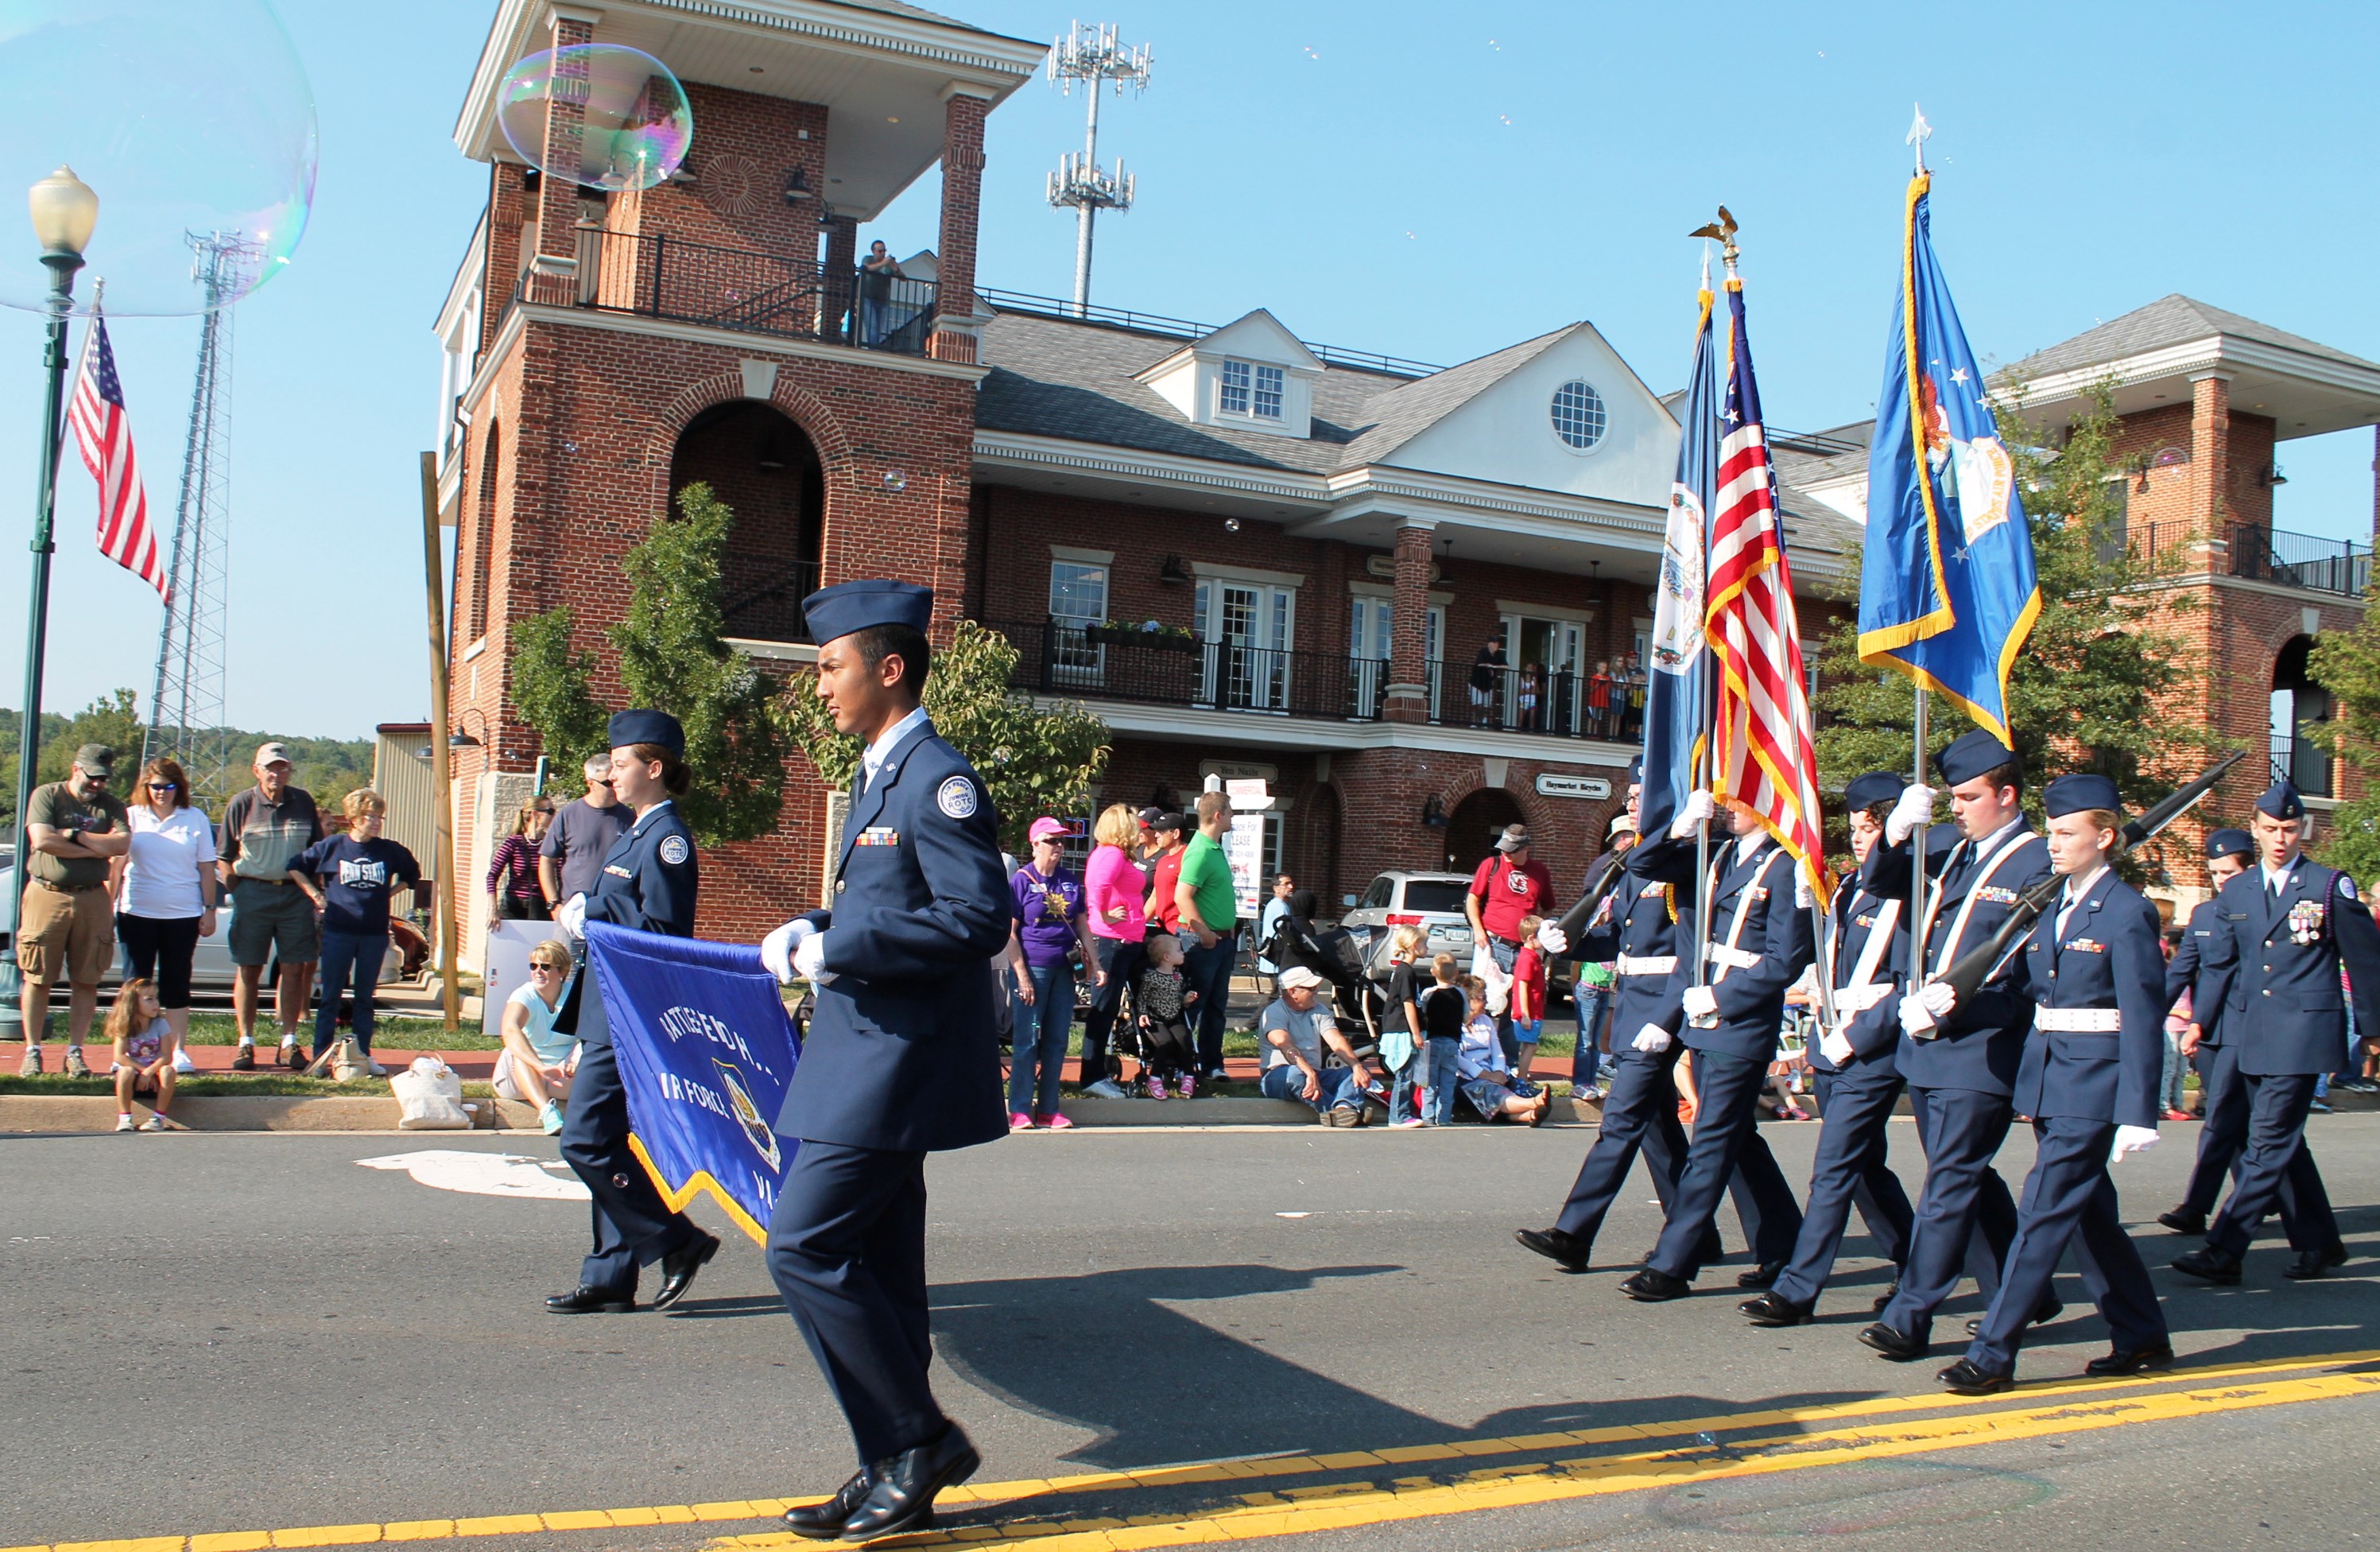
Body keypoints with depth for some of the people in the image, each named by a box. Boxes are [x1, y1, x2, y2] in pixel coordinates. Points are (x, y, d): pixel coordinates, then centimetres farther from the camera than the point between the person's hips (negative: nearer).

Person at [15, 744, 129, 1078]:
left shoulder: (110, 806, 10)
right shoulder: (46, 795, 2)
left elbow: (122, 844, -7)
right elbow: (42, 841, -13)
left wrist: (75, 835, -12)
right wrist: (96, 849, -9)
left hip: (92, 898, 2)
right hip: (47, 895, -2)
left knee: (86, 981, 2)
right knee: (37, 979, 0)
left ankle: (74, 1053, 9)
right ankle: (32, 1052, 8)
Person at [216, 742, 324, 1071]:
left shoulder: (303, 802, 6)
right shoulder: (241, 804, 0)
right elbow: (223, 857, 4)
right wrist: (238, 893, -3)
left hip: (295, 894, 2)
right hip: (253, 892, -2)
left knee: (294, 970, 2)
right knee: (248, 970, 2)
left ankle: (289, 1043, 10)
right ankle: (246, 1043, 10)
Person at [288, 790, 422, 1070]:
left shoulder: (390, 851, 2)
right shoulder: (332, 846, -3)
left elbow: (412, 875, 20)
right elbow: (296, 867, 7)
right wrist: (316, 895, 2)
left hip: (375, 934, 2)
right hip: (338, 932, -2)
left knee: (365, 997, 10)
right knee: (331, 996, 2)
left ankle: (364, 1055, 15)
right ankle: (321, 1056, 7)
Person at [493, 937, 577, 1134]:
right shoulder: (524, 996, -12)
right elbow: (510, 1031, -34)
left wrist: (578, 1060, -42)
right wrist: (541, 1067, -51)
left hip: (566, 1079, 2)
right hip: (522, 1076, -2)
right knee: (517, 1051, -33)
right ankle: (546, 1111, -53)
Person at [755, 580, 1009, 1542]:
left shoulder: (938, 779, -14)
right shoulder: (883, 775, 17)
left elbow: (978, 917, -22)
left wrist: (839, 948, -20)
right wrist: (815, 929, 7)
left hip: (897, 1063, -10)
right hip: (869, 1056, 10)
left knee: (804, 1249, -10)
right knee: (875, 1272, 12)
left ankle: (921, 1439, 3)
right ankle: (897, 1477, 22)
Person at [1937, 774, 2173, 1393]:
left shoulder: (2128, 912, -11)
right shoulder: (2053, 906, 12)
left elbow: (2142, 1019, -14)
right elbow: (2025, 982, 11)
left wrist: (2138, 1112, -17)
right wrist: (1959, 996, -7)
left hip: (2093, 1084, -8)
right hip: (2048, 1079, 8)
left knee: (2043, 1213, -7)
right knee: (2093, 1212, 16)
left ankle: (1993, 1353, -4)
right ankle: (2143, 1336, 30)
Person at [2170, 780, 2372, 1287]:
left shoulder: (2331, 887, -2)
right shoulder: (2235, 892, 11)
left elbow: (2364, 960, 3)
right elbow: (2221, 964, 14)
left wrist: (2374, 1027, 5)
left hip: (2303, 1032, -6)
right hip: (2250, 1034, 6)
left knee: (2268, 1142, -9)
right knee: (2283, 1140, 13)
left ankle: (2223, 1253, -11)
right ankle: (2322, 1242, 28)